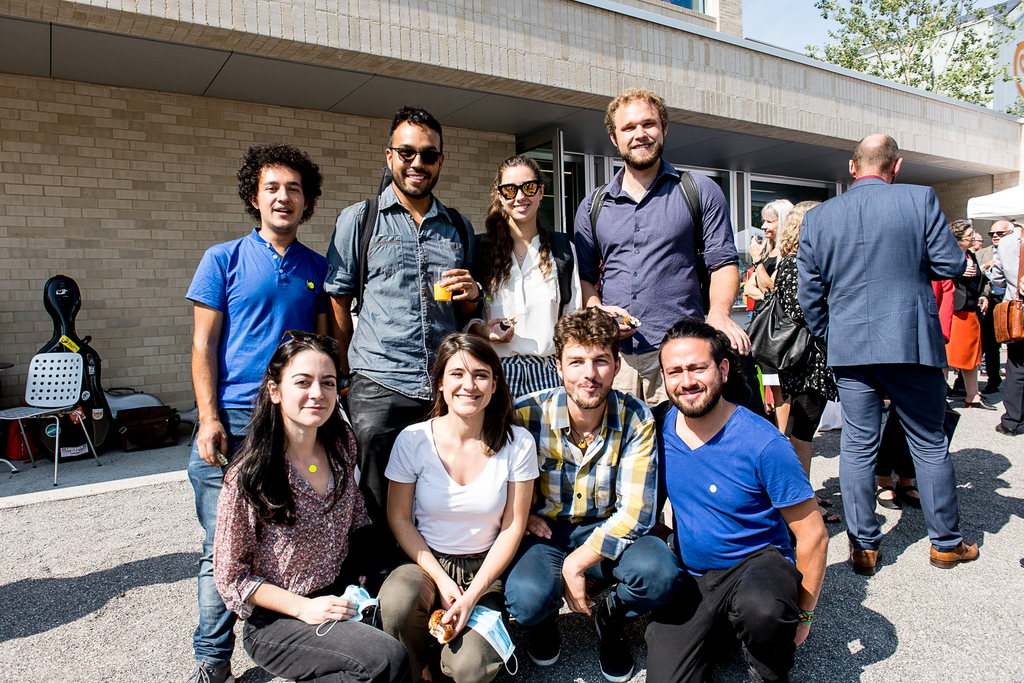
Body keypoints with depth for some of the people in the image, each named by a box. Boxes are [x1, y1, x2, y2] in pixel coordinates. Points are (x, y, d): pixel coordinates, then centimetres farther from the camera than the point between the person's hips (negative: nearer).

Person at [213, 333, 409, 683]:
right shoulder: (247, 476, -15)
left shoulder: (342, 445, 0)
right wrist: (303, 607, -17)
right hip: (274, 620, -6)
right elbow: (231, 576, -8)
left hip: (342, 594, 6)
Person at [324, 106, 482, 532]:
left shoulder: (459, 227, 15)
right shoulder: (358, 220, 6)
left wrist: (471, 294, -1)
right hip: (378, 390, -2)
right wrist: (346, 378, 1)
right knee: (382, 517, 3)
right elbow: (338, 305, 7)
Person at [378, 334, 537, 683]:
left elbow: (513, 527, -5)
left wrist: (472, 595, -12)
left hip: (486, 567, 0)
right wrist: (441, 580, -11)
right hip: (426, 563, 1)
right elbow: (399, 518, -2)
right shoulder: (413, 440, -9)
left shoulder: (518, 443, -9)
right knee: (397, 597, -33)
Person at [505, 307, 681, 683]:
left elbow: (635, 510, -15)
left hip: (606, 531, 1)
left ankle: (611, 616, 9)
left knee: (660, 573, -29)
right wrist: (522, 514, -15)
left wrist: (576, 563, -22)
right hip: (543, 530, -1)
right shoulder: (526, 415, -16)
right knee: (527, 597, -32)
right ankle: (545, 617, 11)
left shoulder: (635, 419, -13)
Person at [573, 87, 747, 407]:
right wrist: (597, 311, -2)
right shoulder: (593, 206, 15)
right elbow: (584, 275, 18)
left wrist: (719, 313, -13)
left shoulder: (700, 191, 9)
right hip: (614, 354, 2)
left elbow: (723, 262, 6)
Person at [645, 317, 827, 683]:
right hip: (689, 575, 3)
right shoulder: (659, 429, -6)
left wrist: (803, 613, -5)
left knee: (762, 609, -37)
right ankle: (710, 631, 14)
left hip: (758, 561, -2)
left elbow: (813, 536, -10)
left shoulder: (763, 444, -19)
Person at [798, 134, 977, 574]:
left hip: (849, 348, 1)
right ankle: (946, 542, 26)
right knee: (929, 444, 13)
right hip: (914, 343, -1)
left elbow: (809, 295, 3)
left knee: (857, 447, 8)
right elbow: (951, 266, -2)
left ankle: (863, 547, 14)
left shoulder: (816, 218, 2)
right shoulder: (920, 199, -4)